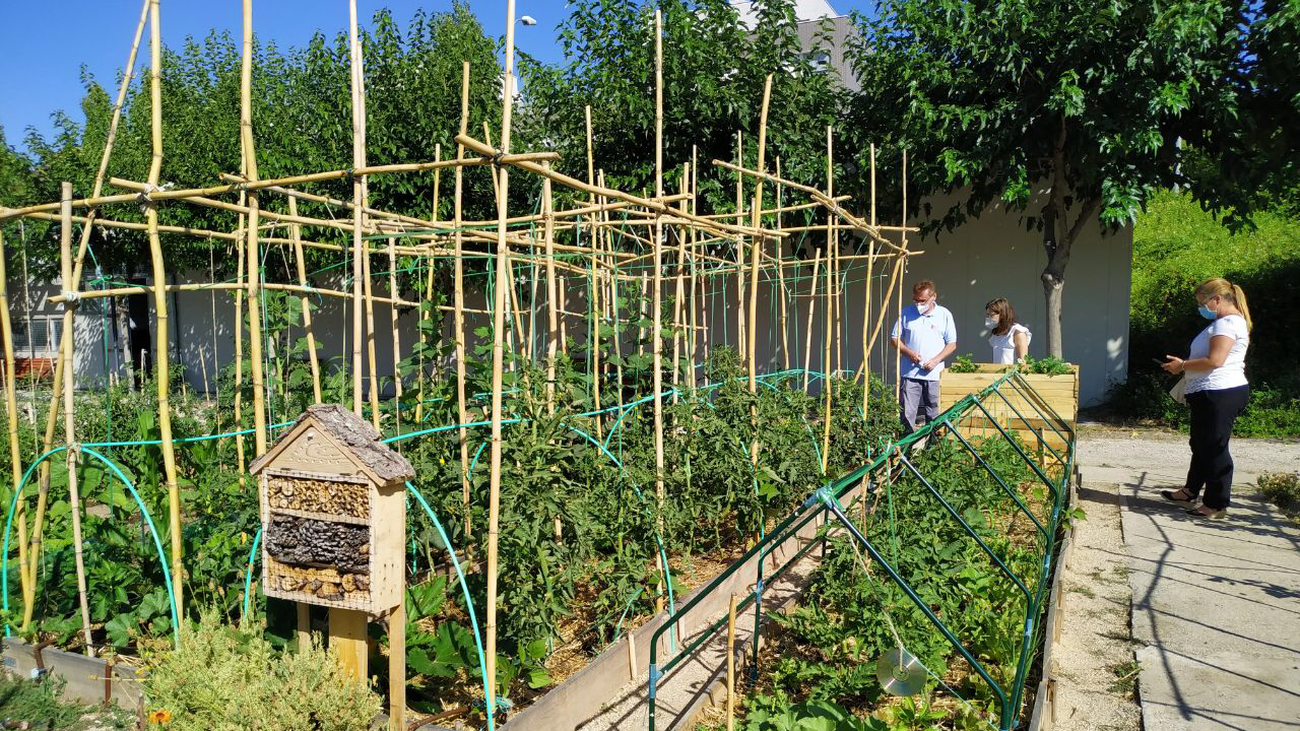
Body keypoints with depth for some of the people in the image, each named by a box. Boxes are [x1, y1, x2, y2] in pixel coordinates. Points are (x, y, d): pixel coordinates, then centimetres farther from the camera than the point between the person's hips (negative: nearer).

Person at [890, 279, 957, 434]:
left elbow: (952, 344, 5)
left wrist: (936, 360, -9)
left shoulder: (944, 314, 3)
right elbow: (894, 339, 9)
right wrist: (908, 352, -9)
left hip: (934, 373, 0)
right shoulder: (906, 313, 4)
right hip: (910, 373, 0)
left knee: (933, 414, 7)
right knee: (908, 414, -4)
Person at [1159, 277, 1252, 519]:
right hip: (1211, 393, 11)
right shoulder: (1224, 322, 18)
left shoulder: (1228, 323, -16)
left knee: (1214, 448, -3)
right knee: (1200, 444, 20)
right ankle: (1191, 491, 33)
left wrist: (1182, 365, -13)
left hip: (1220, 395, -11)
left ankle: (1216, 505, 5)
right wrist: (1185, 364, 12)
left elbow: (1214, 361, -24)